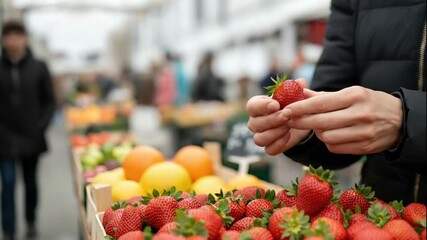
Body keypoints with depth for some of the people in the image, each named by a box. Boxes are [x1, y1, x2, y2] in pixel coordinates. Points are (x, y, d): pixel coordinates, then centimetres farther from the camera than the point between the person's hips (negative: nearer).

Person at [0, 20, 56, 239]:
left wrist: (42, 126, -7)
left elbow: (49, 101, 3)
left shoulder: (38, 68, -1)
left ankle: (31, 222, 32)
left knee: (30, 182, 13)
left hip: (31, 137, 1)